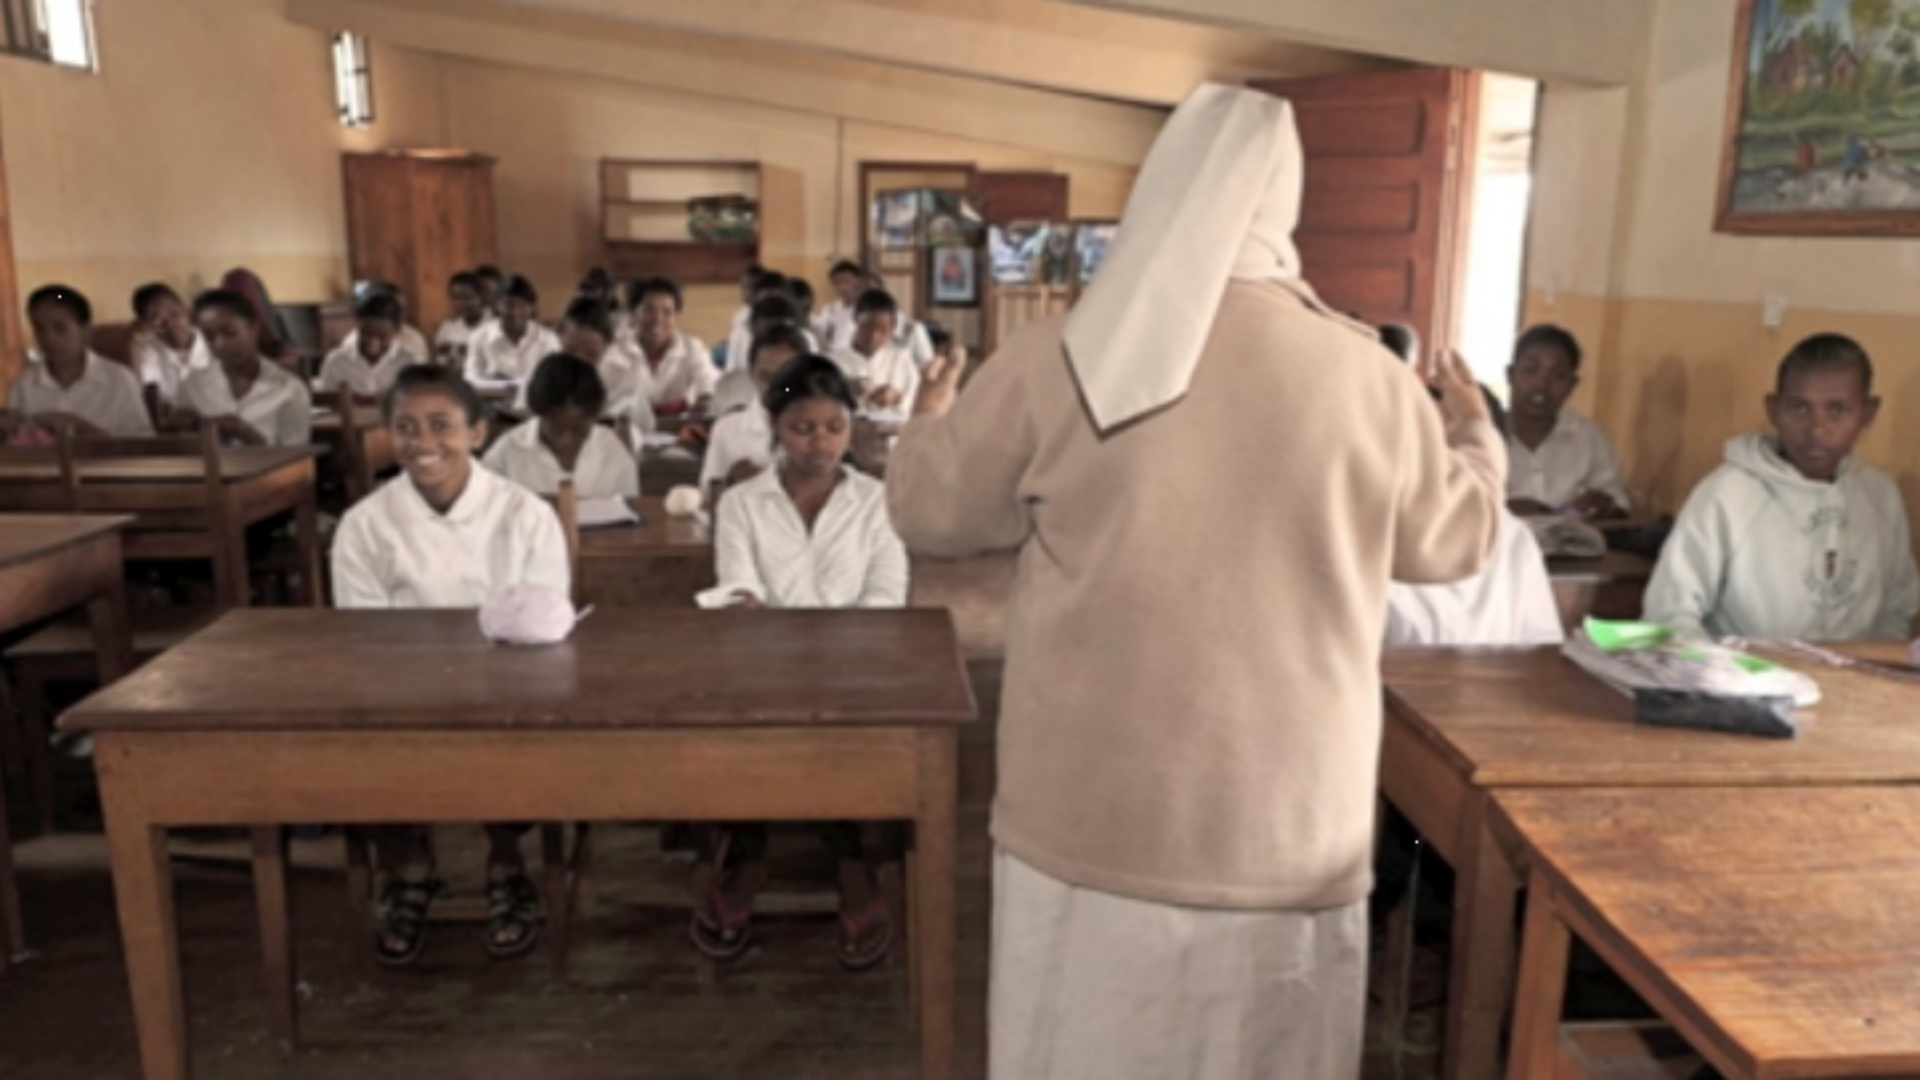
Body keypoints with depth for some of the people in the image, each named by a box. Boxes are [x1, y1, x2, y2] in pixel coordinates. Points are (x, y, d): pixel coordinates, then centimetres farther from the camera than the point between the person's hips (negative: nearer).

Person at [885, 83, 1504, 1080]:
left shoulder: (1054, 358, -10)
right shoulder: (1370, 376, -7)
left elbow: (931, 513, 2)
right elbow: (1452, 541, 9)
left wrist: (930, 423, 24)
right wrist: (1473, 432, 30)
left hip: (1094, 809, -1)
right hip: (1289, 816, 1)